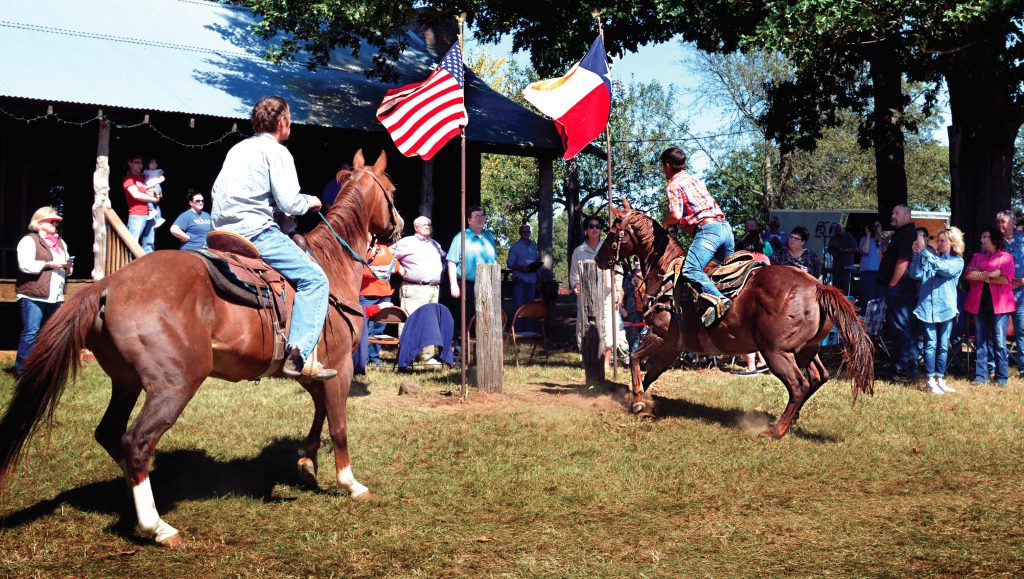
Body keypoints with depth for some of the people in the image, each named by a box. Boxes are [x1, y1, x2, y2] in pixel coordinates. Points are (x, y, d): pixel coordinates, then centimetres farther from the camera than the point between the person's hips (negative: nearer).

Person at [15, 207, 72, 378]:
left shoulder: (61, 243, 21)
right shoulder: (29, 240, -3)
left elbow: (67, 270, 28)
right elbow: (25, 265, -17)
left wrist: (67, 266, 5)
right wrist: (50, 264, -19)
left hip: (55, 296, 7)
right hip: (33, 296, -7)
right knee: (31, 331, -9)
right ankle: (21, 369, -4)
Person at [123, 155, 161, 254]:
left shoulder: (144, 177, 21)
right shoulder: (128, 179, 1)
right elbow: (136, 195, -11)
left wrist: (156, 193, 0)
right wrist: (154, 199, -3)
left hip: (149, 215, 7)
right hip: (137, 215, -7)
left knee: (148, 245, 6)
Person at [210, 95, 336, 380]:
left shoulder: (237, 150, 22)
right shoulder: (276, 151, -4)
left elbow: (216, 192, 27)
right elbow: (289, 203, -12)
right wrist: (310, 201, 8)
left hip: (224, 233, 9)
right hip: (256, 233, -9)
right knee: (314, 279, -10)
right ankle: (299, 356, -23)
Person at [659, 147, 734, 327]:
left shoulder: (673, 185, 2)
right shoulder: (696, 180, 28)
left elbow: (676, 215, -13)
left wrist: (664, 224, 9)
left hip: (707, 229, -9)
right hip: (725, 227, 9)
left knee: (690, 269, -24)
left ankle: (718, 299, -43)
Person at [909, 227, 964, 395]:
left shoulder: (957, 261, 4)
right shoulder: (929, 258, 10)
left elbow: (943, 268, -16)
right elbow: (915, 274, -1)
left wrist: (924, 251, -18)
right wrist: (917, 254, -10)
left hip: (946, 309, 0)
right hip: (927, 307, 0)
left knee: (943, 346, 7)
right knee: (930, 345, -2)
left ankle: (940, 379, 15)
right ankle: (930, 380, 0)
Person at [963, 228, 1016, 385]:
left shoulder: (1006, 257, 3)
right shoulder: (977, 256, 16)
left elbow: (1005, 279, -11)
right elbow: (968, 275, 0)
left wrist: (982, 277, -5)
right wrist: (988, 274, -12)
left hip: (999, 304, -4)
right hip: (979, 303, 4)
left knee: (999, 341, -4)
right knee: (981, 341, 6)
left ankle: (1002, 376, 2)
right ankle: (981, 375, 9)